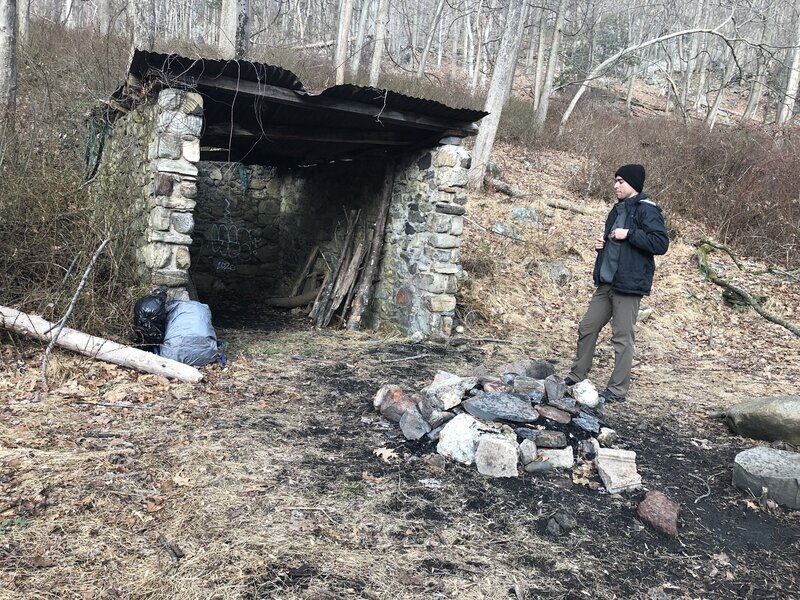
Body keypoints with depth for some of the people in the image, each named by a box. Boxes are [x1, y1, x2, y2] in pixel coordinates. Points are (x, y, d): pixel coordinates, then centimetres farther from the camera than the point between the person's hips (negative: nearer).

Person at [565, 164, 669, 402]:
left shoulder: (647, 210, -9)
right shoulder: (618, 209, 18)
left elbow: (661, 243, -19)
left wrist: (629, 234, -21)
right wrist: (602, 244, 9)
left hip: (628, 284, -9)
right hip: (606, 282, 9)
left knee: (622, 337, -2)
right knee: (587, 328, 11)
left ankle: (618, 390, 7)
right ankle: (576, 376, 24)